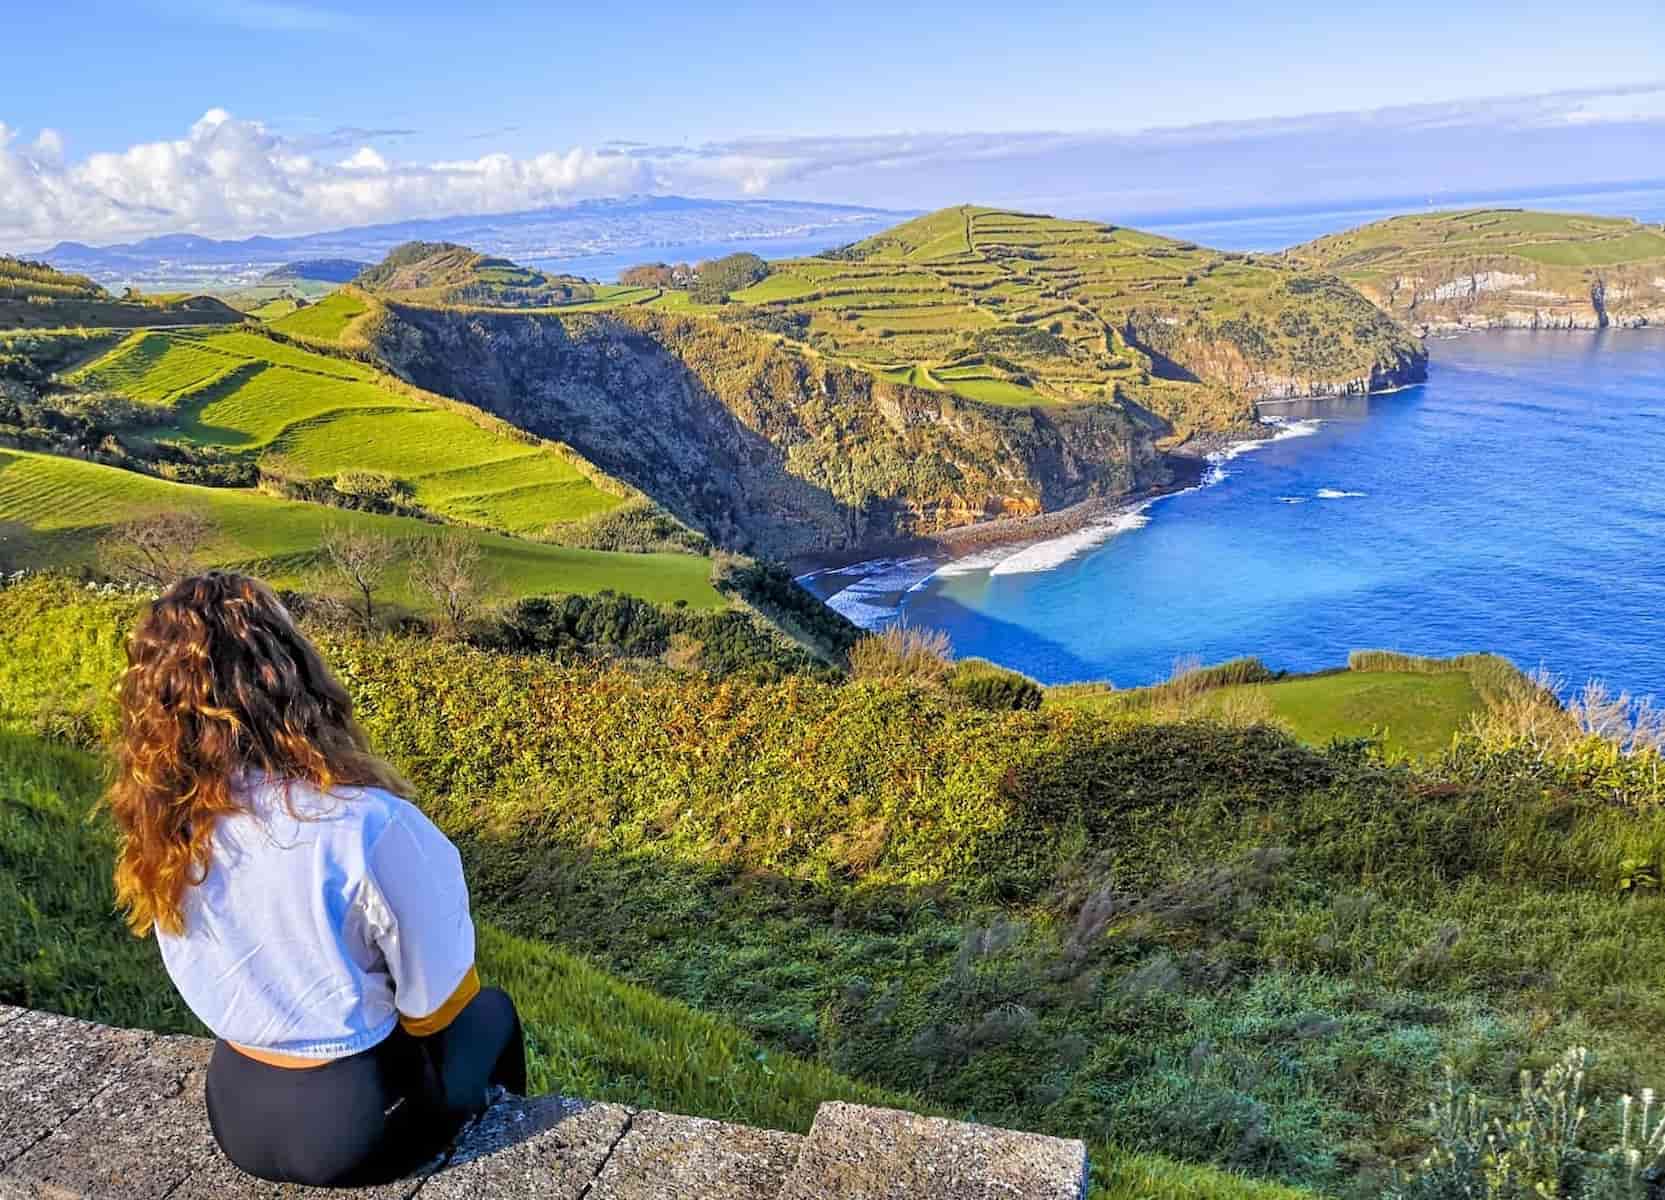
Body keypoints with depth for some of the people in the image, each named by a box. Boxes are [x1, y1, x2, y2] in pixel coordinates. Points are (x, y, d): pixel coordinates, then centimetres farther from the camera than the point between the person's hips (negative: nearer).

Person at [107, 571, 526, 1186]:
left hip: (234, 1112, 5)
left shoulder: (162, 823, -13)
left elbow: (212, 983, 5)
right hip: (359, 1123, -4)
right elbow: (438, 1003, -16)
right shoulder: (369, 825, -32)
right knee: (492, 1011, 25)